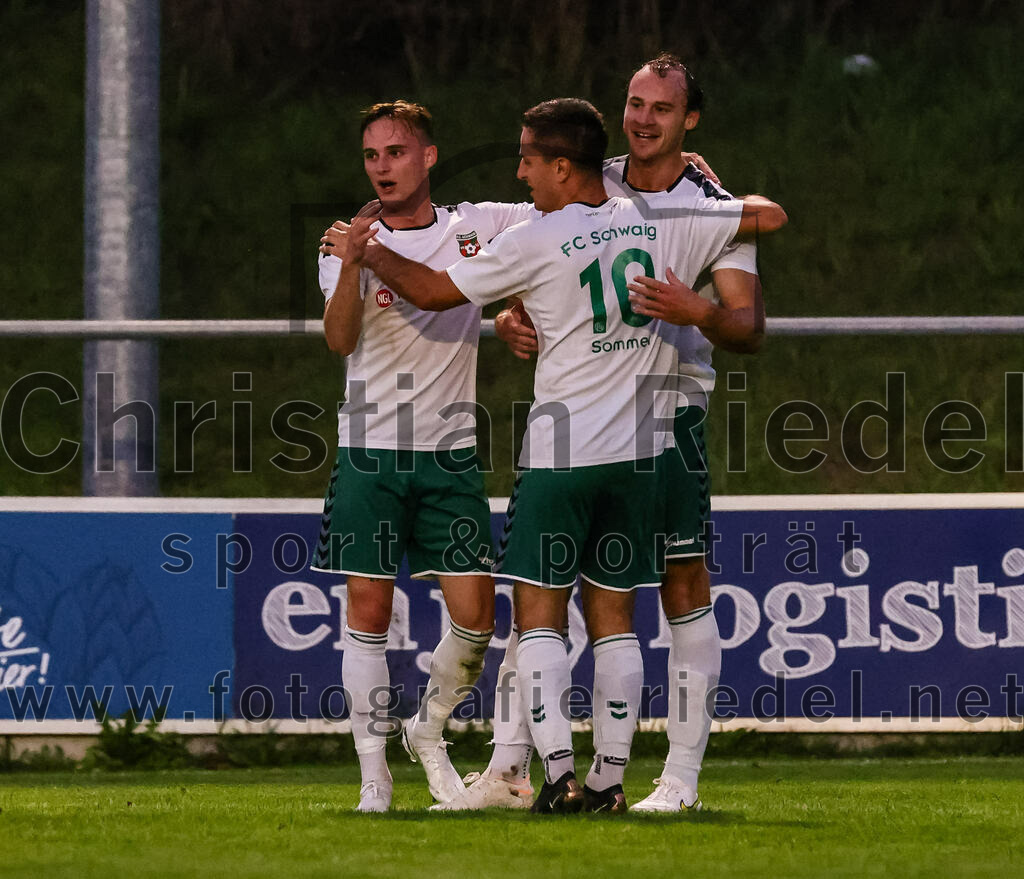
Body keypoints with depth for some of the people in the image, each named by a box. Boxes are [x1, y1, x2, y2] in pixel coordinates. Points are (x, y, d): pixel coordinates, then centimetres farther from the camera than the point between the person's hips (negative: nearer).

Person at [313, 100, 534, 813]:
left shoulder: (475, 227, 4)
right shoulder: (351, 243, -1)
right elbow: (340, 339, -16)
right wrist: (351, 266, -33)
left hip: (451, 452, 1)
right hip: (370, 452, -1)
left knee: (474, 615, -3)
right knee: (368, 611, -4)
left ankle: (429, 732, 22)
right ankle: (374, 770, 5)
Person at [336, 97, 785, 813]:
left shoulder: (534, 244, -10)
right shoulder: (665, 225, 2)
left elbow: (434, 291, -1)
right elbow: (770, 215, 11)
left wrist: (370, 249, 16)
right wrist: (710, 191, 30)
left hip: (561, 452, -5)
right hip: (640, 451, 5)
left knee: (539, 614, 1)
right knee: (614, 617, 10)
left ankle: (558, 772, -10)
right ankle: (611, 777, 7)